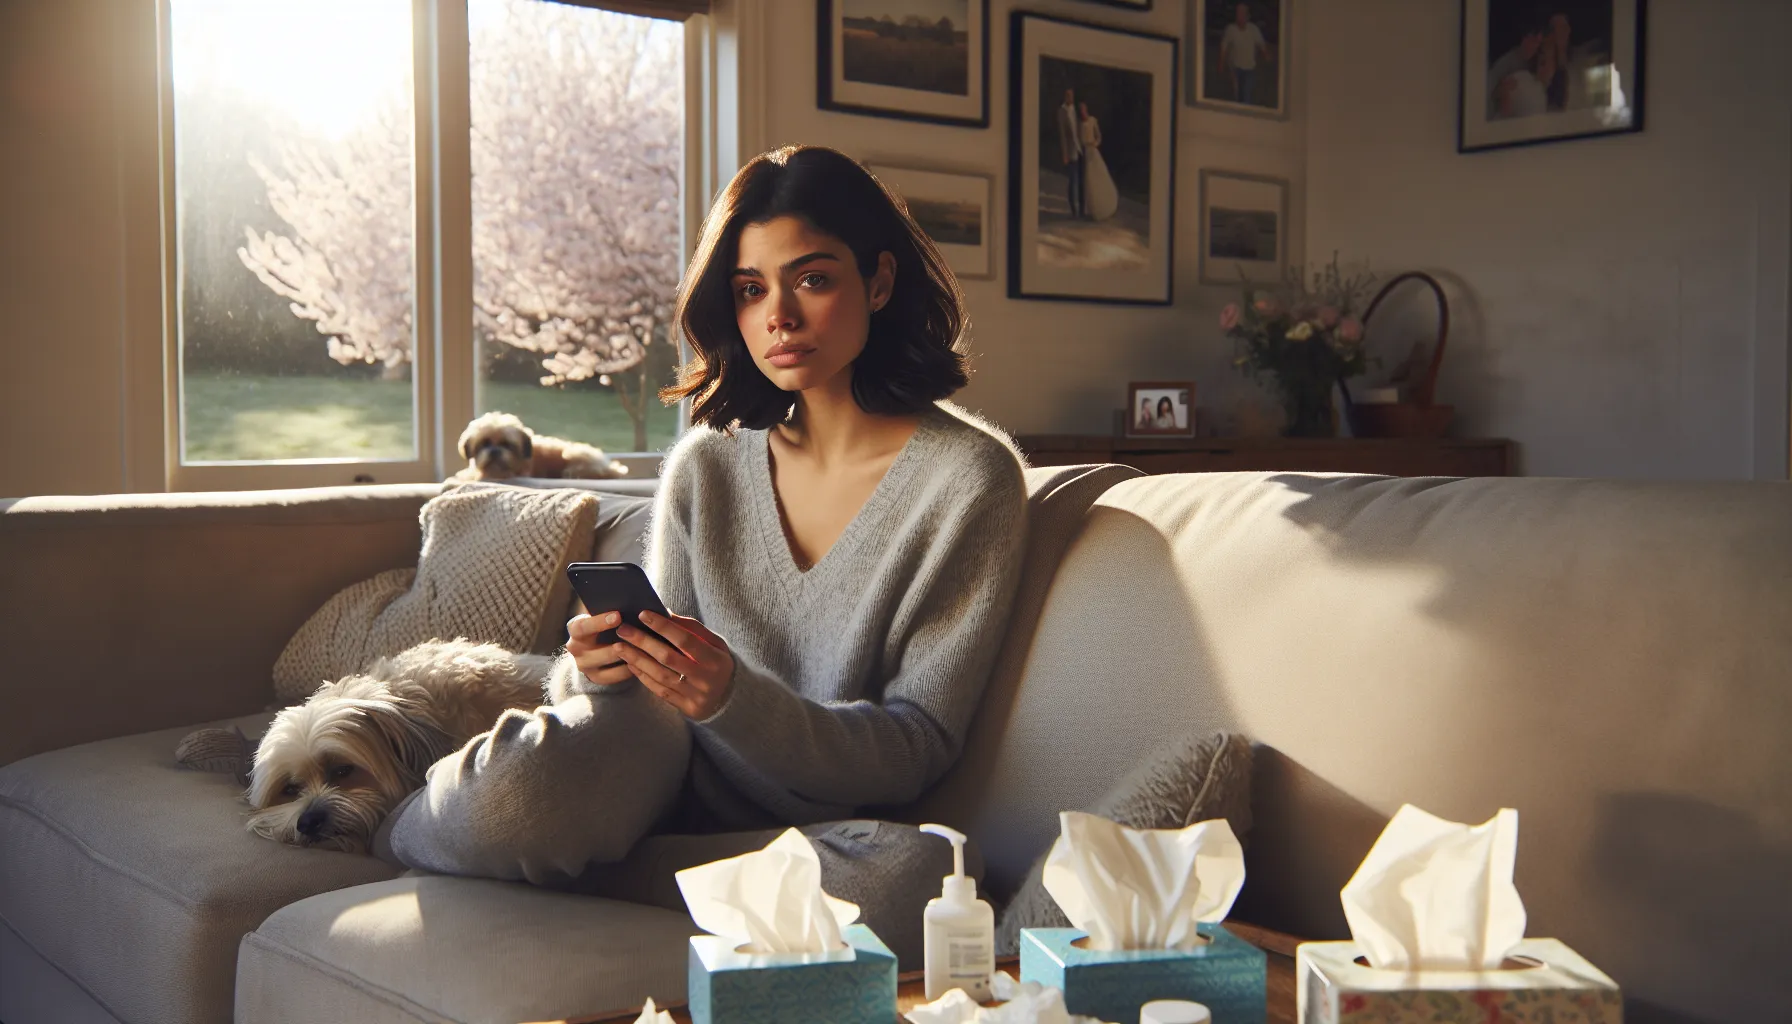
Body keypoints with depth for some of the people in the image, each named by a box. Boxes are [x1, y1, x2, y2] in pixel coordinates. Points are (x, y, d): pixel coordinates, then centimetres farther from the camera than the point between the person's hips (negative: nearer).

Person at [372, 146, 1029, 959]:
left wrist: (733, 697, -27)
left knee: (914, 876, -37)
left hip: (824, 823, -1)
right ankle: (397, 837, 4)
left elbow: (916, 748, -10)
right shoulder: (704, 467, 4)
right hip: (678, 775, 1)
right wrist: (596, 667, -16)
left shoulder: (969, 478, -8)